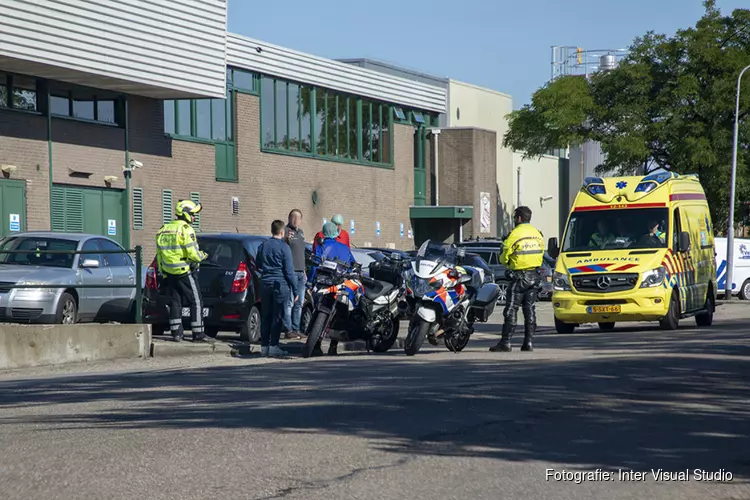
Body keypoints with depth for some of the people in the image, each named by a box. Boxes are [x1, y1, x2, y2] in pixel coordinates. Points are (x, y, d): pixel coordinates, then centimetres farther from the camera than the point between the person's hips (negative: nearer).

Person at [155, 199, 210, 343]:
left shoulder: (163, 230, 12)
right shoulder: (186, 230, -12)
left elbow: (159, 255, 15)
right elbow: (193, 253, -18)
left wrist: (162, 272, 21)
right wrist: (202, 256, 3)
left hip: (169, 273, 7)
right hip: (185, 272, -7)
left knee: (175, 303, 12)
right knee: (196, 303, -1)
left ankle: (176, 333, 10)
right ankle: (198, 334, -3)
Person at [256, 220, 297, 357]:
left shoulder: (263, 246, 8)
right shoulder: (284, 247, -9)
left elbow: (258, 265, 19)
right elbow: (289, 270, -10)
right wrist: (295, 289, -6)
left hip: (265, 284, 5)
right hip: (280, 284, -5)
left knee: (265, 316, 10)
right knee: (277, 316, -2)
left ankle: (264, 346, 11)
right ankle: (273, 346, -4)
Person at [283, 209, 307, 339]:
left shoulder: (301, 232, 19)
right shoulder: (286, 231, -8)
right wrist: (286, 239, -39)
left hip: (300, 273, 9)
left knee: (299, 303, 11)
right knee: (289, 303, -10)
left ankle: (296, 329, 17)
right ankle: (288, 330, -10)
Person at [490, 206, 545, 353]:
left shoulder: (515, 234, -11)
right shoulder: (537, 234, 11)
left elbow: (504, 258, -7)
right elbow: (541, 253, 15)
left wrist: (507, 264, 15)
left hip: (519, 275, -6)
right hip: (535, 275, 7)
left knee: (511, 309, -5)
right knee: (530, 308, 10)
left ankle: (505, 342, -8)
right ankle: (528, 342, 7)